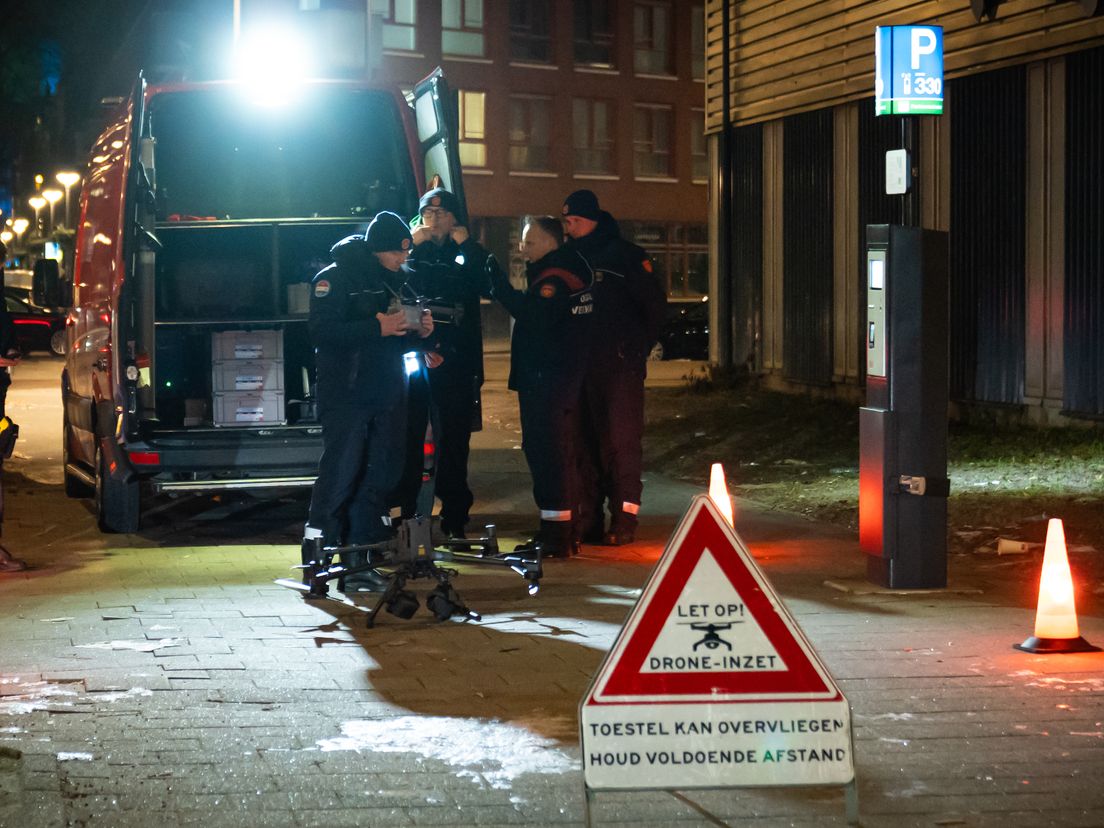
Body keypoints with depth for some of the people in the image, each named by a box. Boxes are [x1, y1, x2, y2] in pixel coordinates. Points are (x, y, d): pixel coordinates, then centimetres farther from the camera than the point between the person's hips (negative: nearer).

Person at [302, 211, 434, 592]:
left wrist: (417, 332, 4)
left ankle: (356, 560, 12)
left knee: (378, 478, 6)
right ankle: (314, 557, -3)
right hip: (346, 399, -7)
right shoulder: (336, 278, -5)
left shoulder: (394, 281, 18)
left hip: (387, 398, 7)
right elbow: (322, 331, -17)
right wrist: (376, 328, -22)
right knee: (339, 475, -9)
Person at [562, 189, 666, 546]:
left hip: (620, 367, -6)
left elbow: (655, 304, -1)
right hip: (580, 366, 6)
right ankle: (588, 520, 10)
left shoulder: (625, 255, -2)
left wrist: (637, 349, 0)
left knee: (621, 440, -8)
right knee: (585, 441, 5)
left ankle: (624, 519, -6)